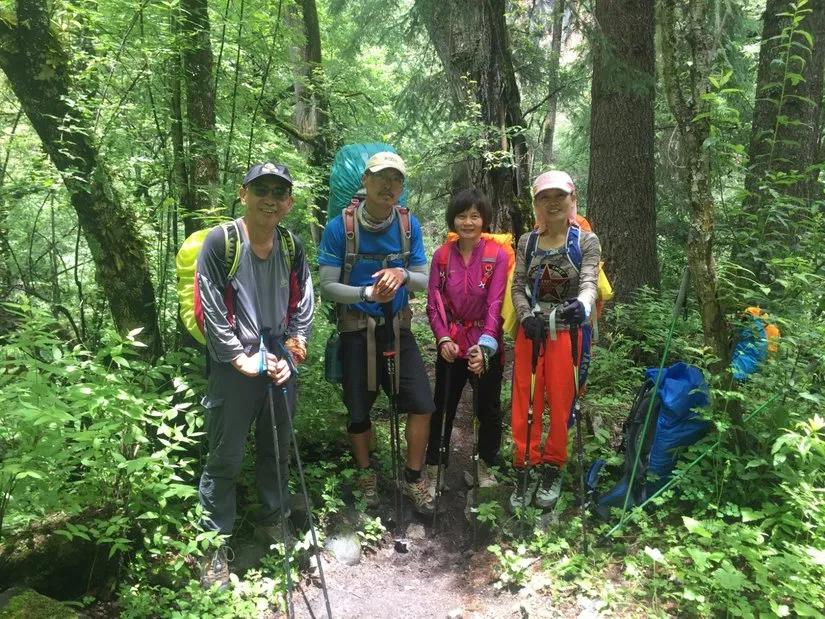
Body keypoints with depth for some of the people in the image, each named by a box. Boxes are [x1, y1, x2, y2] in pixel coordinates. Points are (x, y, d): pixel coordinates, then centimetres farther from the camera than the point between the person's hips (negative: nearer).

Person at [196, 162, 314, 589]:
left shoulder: (292, 246, 5)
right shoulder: (219, 242, -11)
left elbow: (303, 304, 7)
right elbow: (212, 309, -13)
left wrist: (292, 350, -2)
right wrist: (240, 360, -13)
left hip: (279, 363, 5)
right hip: (234, 367, -5)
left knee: (278, 450, 18)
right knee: (225, 458, 4)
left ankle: (271, 523, 39)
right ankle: (216, 545, 21)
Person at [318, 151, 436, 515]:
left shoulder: (409, 225, -4)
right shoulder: (340, 227, -12)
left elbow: (425, 282, -1)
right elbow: (327, 287, -11)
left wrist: (402, 275, -24)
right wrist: (368, 294, -28)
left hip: (398, 328, 2)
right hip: (356, 331, -2)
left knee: (422, 405, -2)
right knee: (359, 411, 9)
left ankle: (413, 478, 19)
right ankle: (366, 474, 35)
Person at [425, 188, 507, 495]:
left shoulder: (497, 255, -9)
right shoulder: (442, 256, -1)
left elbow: (495, 304, -15)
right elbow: (433, 303, -2)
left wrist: (485, 346, -25)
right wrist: (443, 339, -16)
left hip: (487, 346, -1)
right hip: (451, 345, 2)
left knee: (489, 409, 12)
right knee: (443, 407, 9)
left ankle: (485, 467, 34)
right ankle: (433, 470, 24)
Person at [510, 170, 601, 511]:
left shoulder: (587, 241, -2)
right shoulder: (527, 242, 7)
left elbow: (589, 283, -16)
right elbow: (518, 286, 3)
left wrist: (581, 306, -39)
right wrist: (526, 317, -17)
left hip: (566, 330, -2)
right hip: (530, 330, 3)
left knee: (561, 402, 4)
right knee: (525, 401, 4)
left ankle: (552, 467, 23)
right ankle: (526, 468, 18)